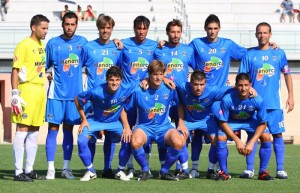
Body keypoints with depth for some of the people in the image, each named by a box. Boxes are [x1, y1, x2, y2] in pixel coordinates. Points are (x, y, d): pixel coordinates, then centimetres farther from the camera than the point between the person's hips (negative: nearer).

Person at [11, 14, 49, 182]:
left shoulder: (42, 46, 16)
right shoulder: (24, 45, -8)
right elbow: (15, 70, -12)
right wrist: (15, 94, -18)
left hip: (40, 91, 8)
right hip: (26, 91, -8)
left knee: (34, 131, 10)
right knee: (22, 129, -8)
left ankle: (29, 169, 16)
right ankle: (18, 172, -7)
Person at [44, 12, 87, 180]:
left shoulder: (82, 42, 5)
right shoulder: (53, 43, 1)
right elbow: (44, 66, 6)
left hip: (75, 93, 2)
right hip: (56, 93, -2)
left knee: (68, 129, 8)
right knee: (53, 128, -4)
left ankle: (67, 168, 13)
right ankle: (51, 168, -1)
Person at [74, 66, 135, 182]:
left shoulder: (127, 89, -24)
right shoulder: (96, 92, -28)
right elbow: (77, 99, -11)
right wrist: (84, 120, -8)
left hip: (115, 122, 2)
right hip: (96, 120, -2)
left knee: (128, 138, -22)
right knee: (81, 140, -24)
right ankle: (90, 171, -2)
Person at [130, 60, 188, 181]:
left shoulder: (169, 88, -4)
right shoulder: (139, 91, -8)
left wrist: (181, 123, 5)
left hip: (164, 127, 1)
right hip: (144, 127, -1)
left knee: (179, 142, -31)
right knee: (135, 142, -36)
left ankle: (164, 171, -2)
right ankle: (145, 170, -4)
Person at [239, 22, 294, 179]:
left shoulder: (279, 54, 6)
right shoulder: (249, 55, 4)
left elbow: (287, 75, 10)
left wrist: (290, 96, 4)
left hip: (274, 104, 0)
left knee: (277, 134, -1)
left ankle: (280, 169, 4)